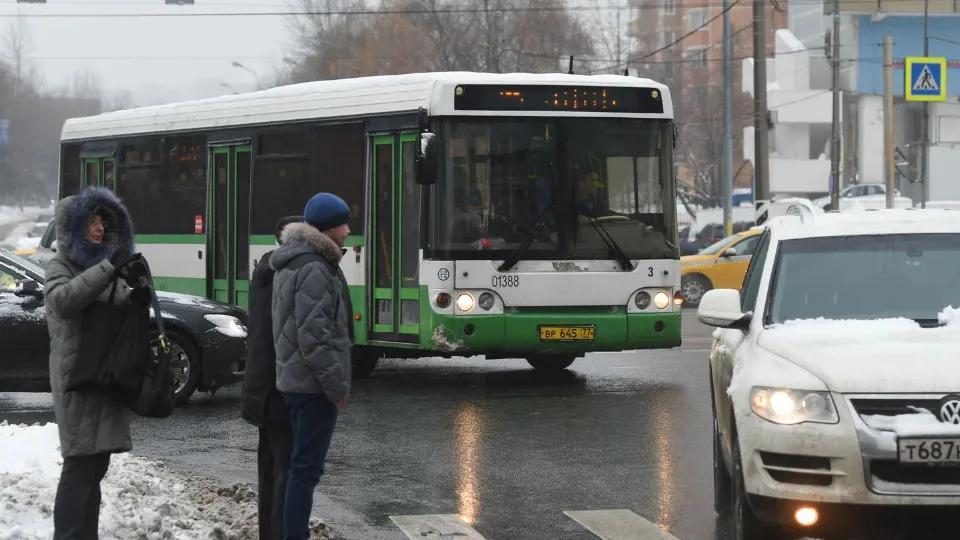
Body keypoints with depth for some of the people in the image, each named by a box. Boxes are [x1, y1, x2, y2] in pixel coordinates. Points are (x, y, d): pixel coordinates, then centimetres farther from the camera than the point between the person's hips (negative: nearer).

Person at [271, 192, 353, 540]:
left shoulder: (291, 264, 16)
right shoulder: (314, 270, -17)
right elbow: (314, 336, -23)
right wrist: (336, 384, -18)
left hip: (294, 380, 10)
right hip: (314, 384, -10)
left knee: (301, 465, 15)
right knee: (307, 468, -8)